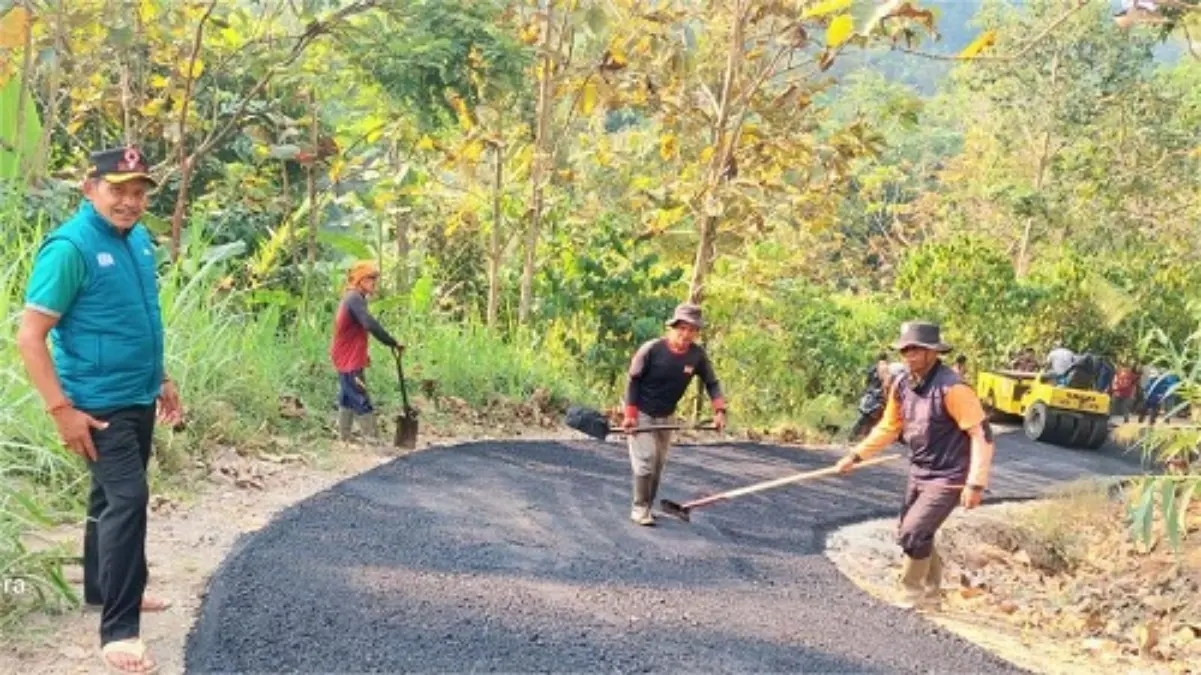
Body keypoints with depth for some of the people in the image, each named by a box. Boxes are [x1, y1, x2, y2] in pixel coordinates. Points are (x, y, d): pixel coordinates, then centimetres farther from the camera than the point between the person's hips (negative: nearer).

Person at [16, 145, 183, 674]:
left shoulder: (138, 238, 6)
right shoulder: (71, 246, -19)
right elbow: (29, 337, -20)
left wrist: (161, 379, 20)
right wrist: (62, 410, -23)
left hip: (139, 397, 8)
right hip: (99, 403, -8)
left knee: (112, 496, 20)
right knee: (127, 497, -14)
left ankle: (102, 589, 37)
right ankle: (118, 630, -9)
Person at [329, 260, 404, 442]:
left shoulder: (351, 298, 14)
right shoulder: (355, 299, -18)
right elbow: (370, 324, -31)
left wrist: (363, 354, 20)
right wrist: (393, 343, -28)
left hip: (347, 359, 11)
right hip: (351, 361, -11)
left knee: (348, 399, 15)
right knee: (363, 403, -9)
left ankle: (344, 439, 22)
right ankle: (374, 441, -9)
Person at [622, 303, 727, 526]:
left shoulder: (698, 355, -12)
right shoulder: (652, 349, -23)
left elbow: (711, 383, -1)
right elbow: (633, 380, -14)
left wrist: (719, 410, -18)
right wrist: (630, 415, -17)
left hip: (665, 417, 5)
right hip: (641, 413, -5)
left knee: (658, 464, 10)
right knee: (646, 459, -12)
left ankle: (647, 507, 23)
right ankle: (639, 508, 0)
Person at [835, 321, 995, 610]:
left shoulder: (951, 387, -23)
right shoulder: (902, 385, 0)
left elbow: (982, 434, -21)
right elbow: (889, 427, 15)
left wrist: (976, 484, -24)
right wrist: (856, 456, 10)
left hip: (947, 478, -8)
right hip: (919, 473, 8)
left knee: (913, 534, -13)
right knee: (914, 534, 14)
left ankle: (913, 593, 9)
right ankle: (930, 594, 33)